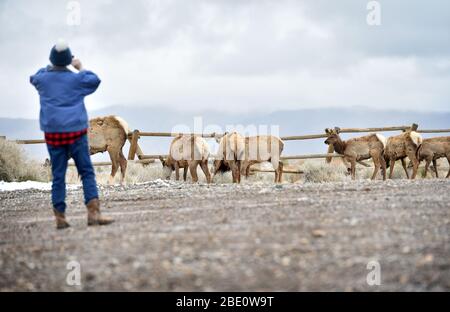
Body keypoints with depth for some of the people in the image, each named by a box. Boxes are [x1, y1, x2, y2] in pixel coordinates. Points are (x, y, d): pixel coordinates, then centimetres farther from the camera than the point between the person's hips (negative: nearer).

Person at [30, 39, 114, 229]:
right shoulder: (75, 79, -4)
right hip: (76, 132, -2)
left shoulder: (43, 79, 3)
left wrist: (50, 67, 36)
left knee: (58, 176, 5)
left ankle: (60, 217, 1)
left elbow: (34, 78, 28)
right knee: (87, 172, 0)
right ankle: (93, 213, -12)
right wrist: (81, 68, 23)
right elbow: (95, 81, 14)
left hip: (53, 133, 2)